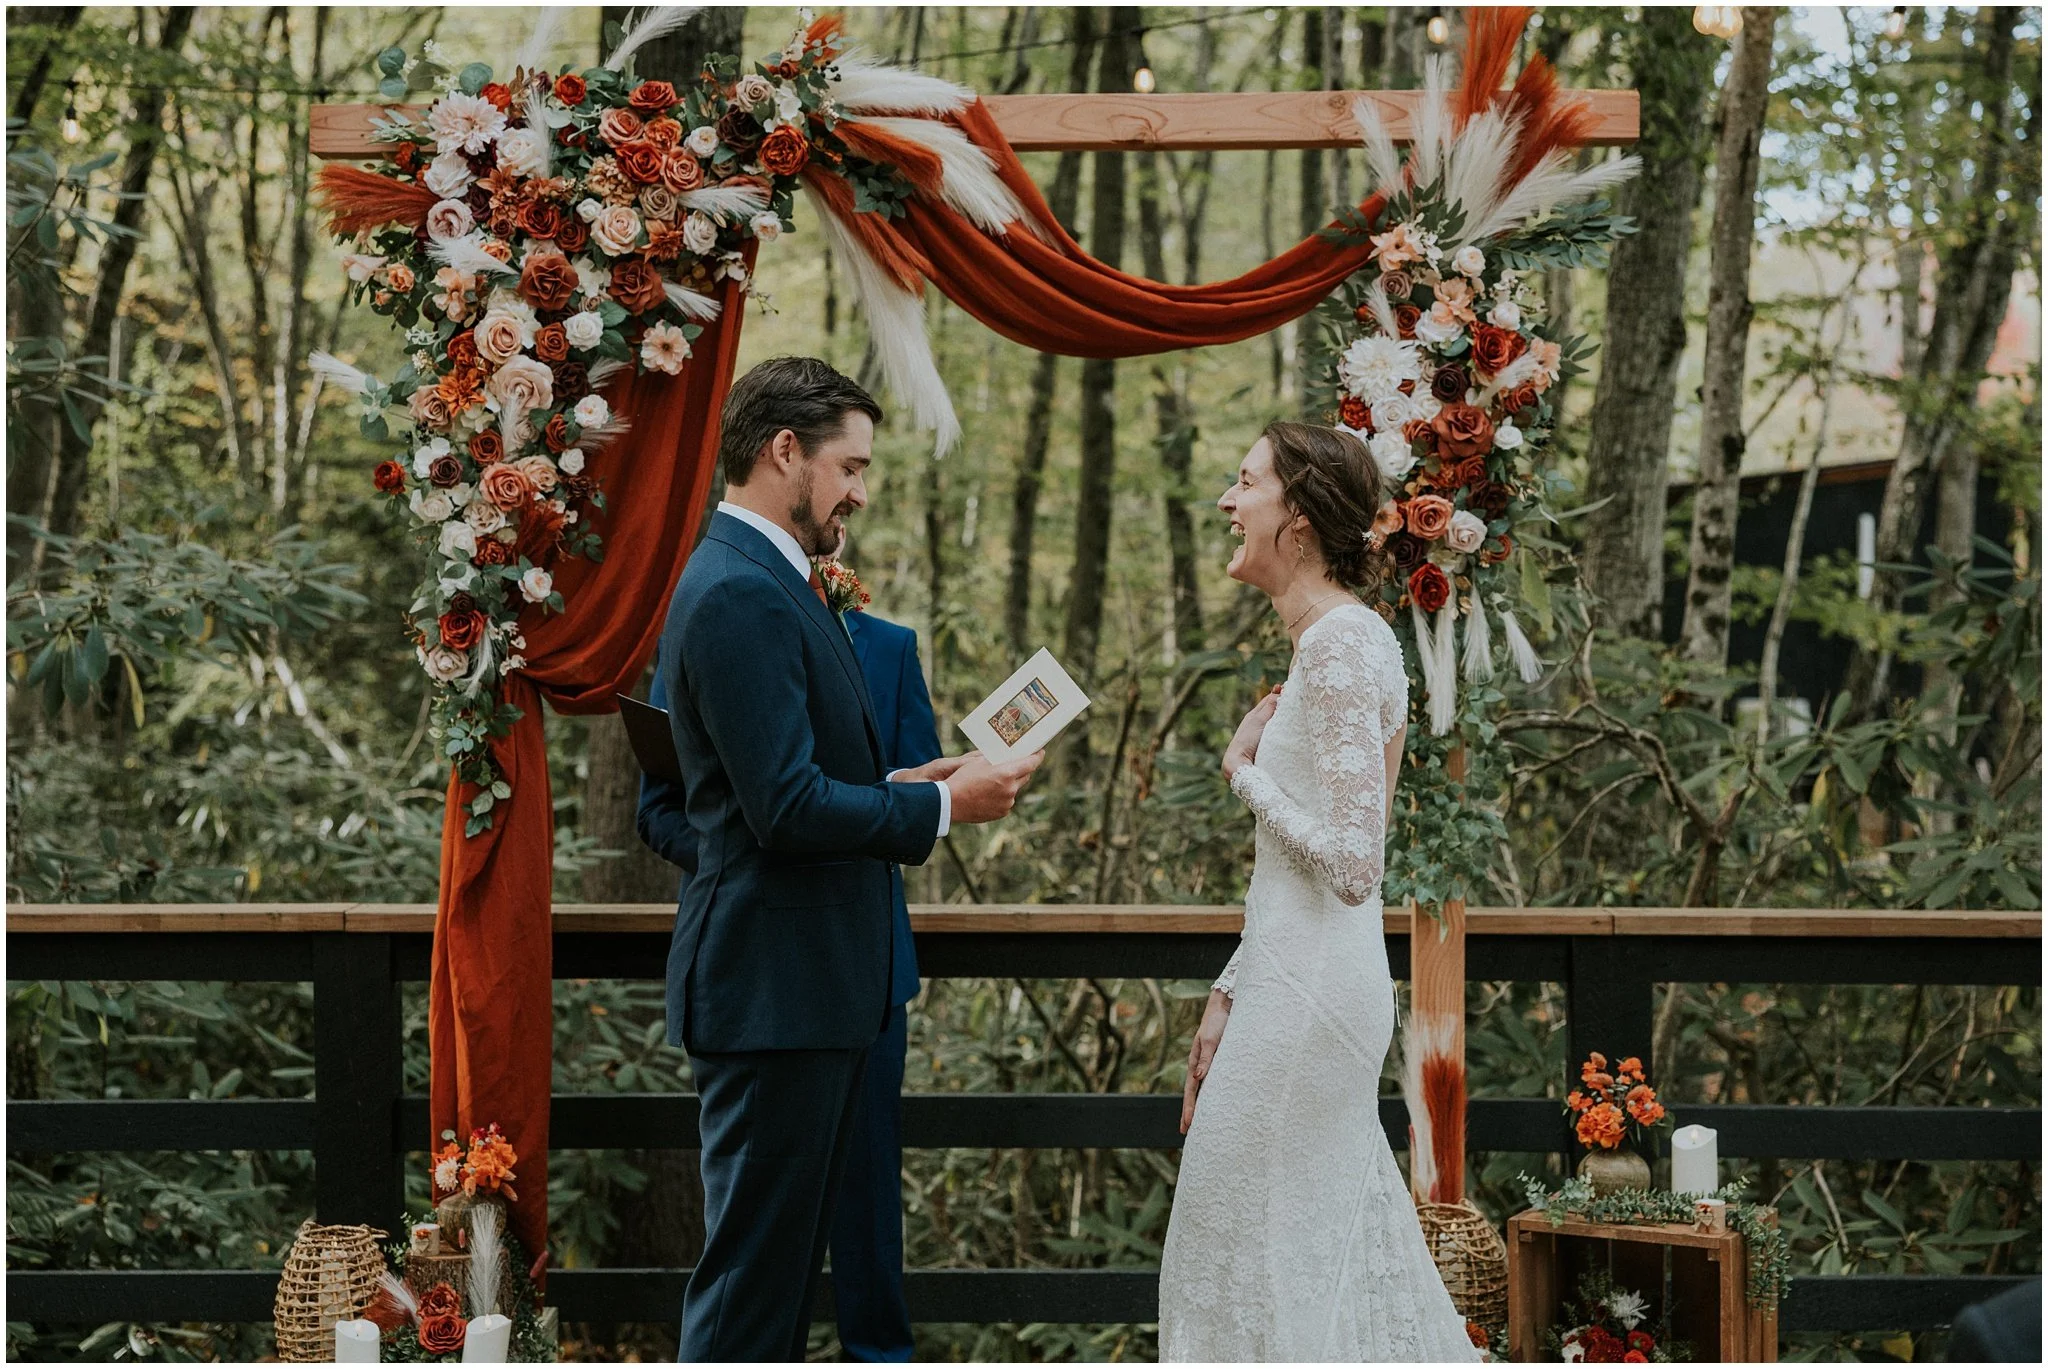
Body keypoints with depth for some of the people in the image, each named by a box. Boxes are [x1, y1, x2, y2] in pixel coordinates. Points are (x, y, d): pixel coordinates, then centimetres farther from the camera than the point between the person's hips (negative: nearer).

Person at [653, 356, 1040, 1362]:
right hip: (774, 987, -11)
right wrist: (943, 806, -12)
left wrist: (895, 787, 9)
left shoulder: (763, 583, 16)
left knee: (782, 1254, 15)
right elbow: (786, 808, -22)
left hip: (806, 983, 11)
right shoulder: (741, 597, -18)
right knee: (753, 1267, -6)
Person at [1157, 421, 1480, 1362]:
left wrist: (1246, 772, -9)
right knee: (1340, 1265, 13)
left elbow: (1352, 864, -21)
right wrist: (1228, 999, 18)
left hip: (1309, 998, -10)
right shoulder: (1325, 644, 15)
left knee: (1266, 1262, -2)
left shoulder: (1344, 648, -16)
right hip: (1296, 989, 10)